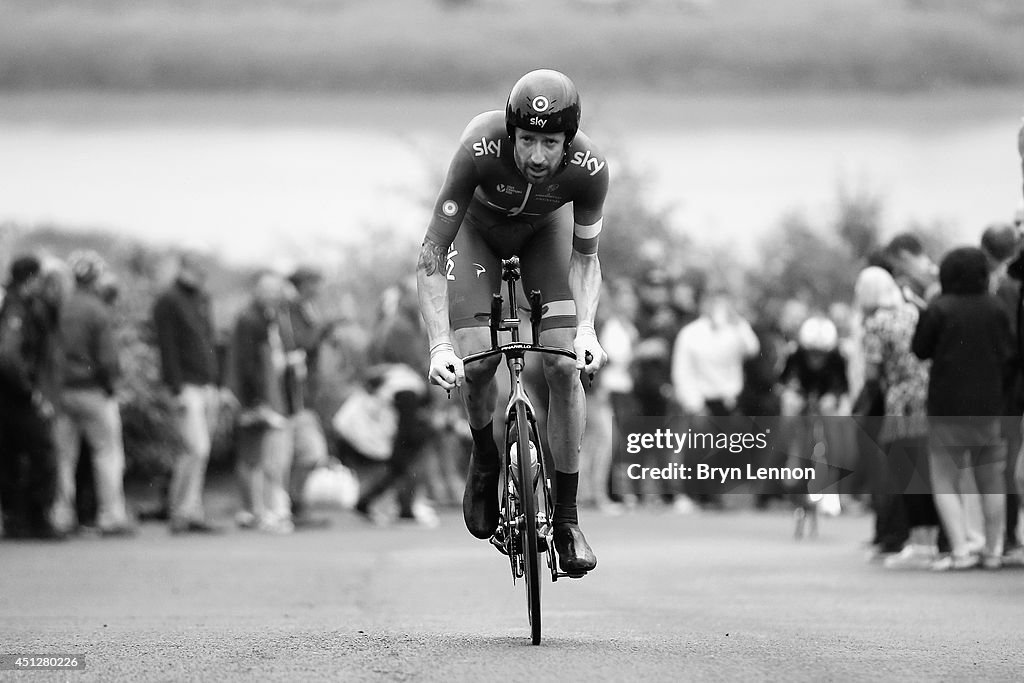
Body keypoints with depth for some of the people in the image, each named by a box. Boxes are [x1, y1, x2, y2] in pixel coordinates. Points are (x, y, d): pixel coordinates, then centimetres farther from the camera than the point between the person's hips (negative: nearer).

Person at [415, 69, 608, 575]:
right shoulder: (480, 149, -41)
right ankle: (484, 457, 16)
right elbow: (431, 254, -36)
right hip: (478, 226, -1)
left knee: (564, 366, -14)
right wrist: (439, 346, -45)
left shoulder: (589, 168, -34)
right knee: (476, 363, -18)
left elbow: (585, 256, -17)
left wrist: (586, 328, -34)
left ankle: (566, 519, -4)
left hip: (545, 229, 1)